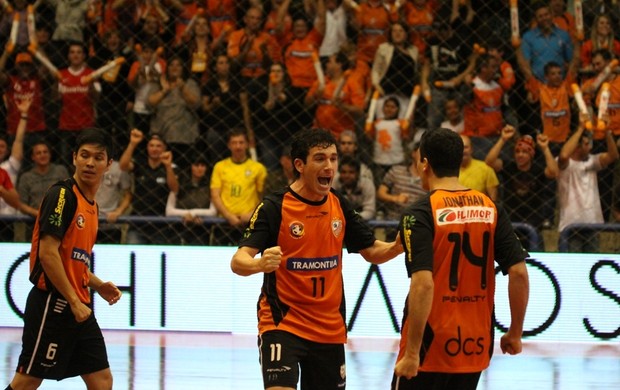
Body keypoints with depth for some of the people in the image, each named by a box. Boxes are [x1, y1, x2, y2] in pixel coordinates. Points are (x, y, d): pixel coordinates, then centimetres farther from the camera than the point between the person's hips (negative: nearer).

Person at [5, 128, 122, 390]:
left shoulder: (91, 205, 16)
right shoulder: (62, 195, -11)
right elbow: (47, 253, -19)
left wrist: (98, 285, 9)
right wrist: (74, 301, -19)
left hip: (79, 308, 9)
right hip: (52, 303, -9)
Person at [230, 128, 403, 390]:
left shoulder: (339, 205, 4)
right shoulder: (274, 207, -12)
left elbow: (371, 252, 14)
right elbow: (238, 262, -19)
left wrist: (397, 247, -8)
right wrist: (259, 264, -42)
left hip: (330, 328, 6)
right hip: (282, 321, -6)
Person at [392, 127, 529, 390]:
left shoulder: (420, 215, -11)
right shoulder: (490, 209, 4)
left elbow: (423, 284, -21)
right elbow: (519, 273, 0)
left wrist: (411, 353, -19)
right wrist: (515, 333, 11)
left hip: (431, 349, -5)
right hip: (476, 347, 5)